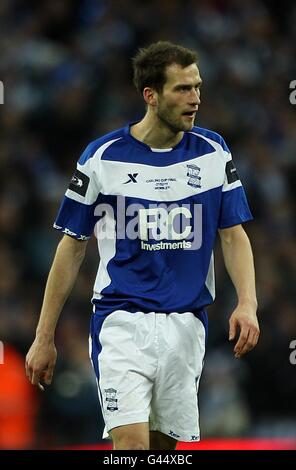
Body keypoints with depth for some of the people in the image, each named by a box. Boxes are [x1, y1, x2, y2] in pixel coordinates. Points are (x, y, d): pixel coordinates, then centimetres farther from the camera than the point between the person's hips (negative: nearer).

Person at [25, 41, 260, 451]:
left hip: (186, 324, 3)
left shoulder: (213, 152, 4)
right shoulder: (103, 156, -4)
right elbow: (72, 247, 3)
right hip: (121, 321, -3)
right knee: (131, 441, -19)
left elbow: (233, 235, 8)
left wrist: (247, 304, -11)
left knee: (164, 444, 8)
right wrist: (44, 338, 3)